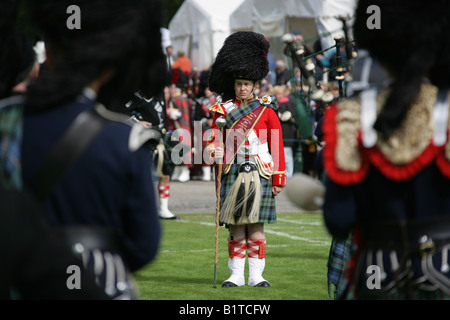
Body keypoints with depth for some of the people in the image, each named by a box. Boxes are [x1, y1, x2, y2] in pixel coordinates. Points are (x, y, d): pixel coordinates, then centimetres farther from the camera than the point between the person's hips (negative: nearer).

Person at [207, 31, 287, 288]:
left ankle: (256, 275, 3)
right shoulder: (223, 110, 7)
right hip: (232, 174, 1)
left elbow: (277, 145, 4)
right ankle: (236, 275, 8)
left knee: (256, 227, -2)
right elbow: (214, 140, 6)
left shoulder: (267, 110, 4)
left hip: (260, 176, -1)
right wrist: (215, 152, -18)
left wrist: (279, 178, 0)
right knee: (236, 227, 2)